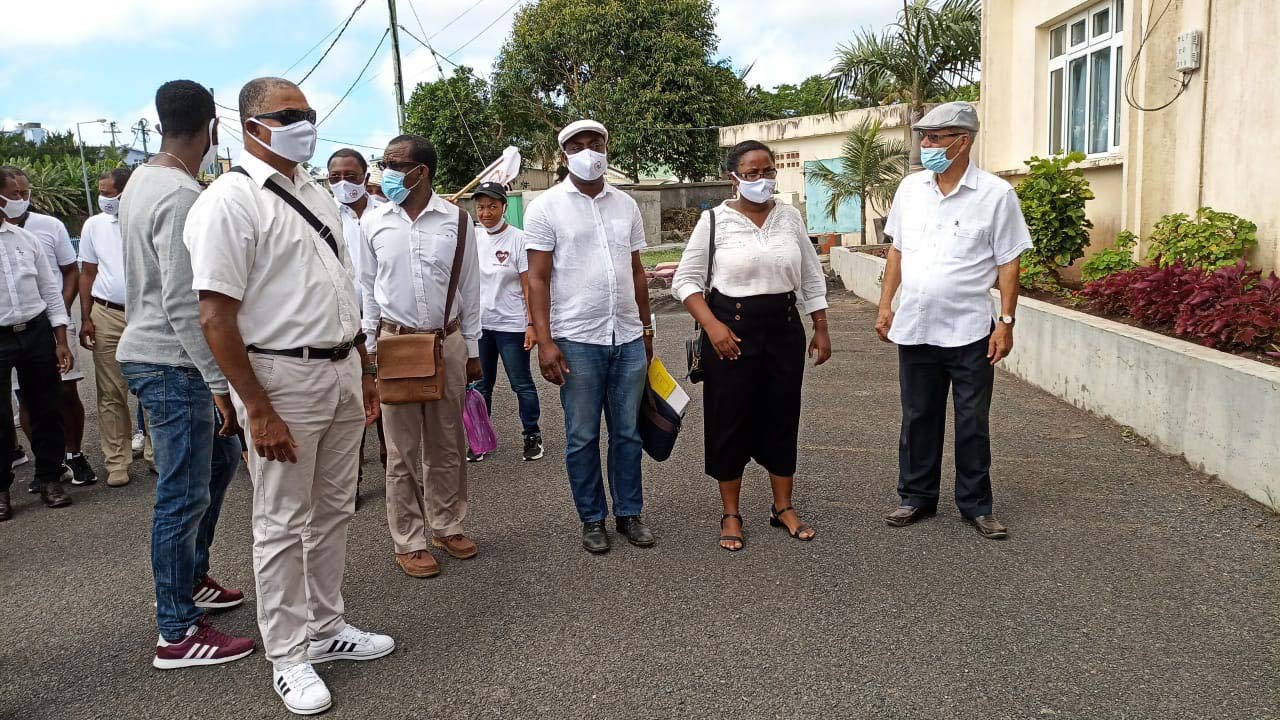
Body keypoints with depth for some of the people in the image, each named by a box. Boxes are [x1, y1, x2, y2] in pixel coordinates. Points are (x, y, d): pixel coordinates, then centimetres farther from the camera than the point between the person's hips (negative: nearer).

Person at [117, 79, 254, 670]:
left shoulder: (141, 181, 11)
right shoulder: (183, 197, -20)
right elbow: (184, 304, -24)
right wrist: (219, 384, -21)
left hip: (148, 352, 10)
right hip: (172, 363, -10)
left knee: (219, 458, 22)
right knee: (184, 495, -2)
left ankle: (189, 579, 35)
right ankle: (177, 634, 9)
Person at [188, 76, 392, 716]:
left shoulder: (315, 194, 13)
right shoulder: (230, 200, -12)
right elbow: (216, 317, -17)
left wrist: (362, 370, 15)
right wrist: (258, 410, -19)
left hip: (340, 371, 8)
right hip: (281, 377, -7)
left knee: (333, 512, 17)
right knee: (284, 525, 5)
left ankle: (326, 628, 34)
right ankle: (287, 656, 22)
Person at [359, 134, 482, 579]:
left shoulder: (456, 220, -1)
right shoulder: (373, 222, 1)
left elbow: (469, 288, 4)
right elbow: (368, 289, 8)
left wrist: (472, 349, 6)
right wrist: (370, 346, 6)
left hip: (448, 341, 1)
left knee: (447, 443, 11)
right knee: (403, 448, 4)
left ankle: (447, 526, 27)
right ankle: (408, 542, 16)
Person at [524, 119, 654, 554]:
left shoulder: (625, 205, 11)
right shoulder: (546, 207, -2)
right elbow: (538, 279, -6)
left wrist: (646, 329, 16)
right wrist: (545, 341, -13)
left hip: (628, 338, 4)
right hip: (577, 340, -4)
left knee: (627, 433, 10)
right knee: (582, 437, 5)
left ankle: (629, 513, 24)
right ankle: (592, 519, 20)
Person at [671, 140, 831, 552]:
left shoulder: (790, 217, 5)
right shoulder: (715, 221, -5)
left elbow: (812, 278, 12)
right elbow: (686, 280, -5)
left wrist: (821, 329, 9)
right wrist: (712, 326, -16)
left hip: (784, 329, 4)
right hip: (731, 331, -3)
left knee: (782, 418, 10)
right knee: (731, 421, 3)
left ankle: (783, 508, 26)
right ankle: (730, 515, 18)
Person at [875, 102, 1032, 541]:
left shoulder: (996, 195, -7)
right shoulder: (911, 188, 5)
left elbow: (1008, 264, -5)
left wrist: (1006, 322, -9)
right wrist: (885, 305, 8)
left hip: (970, 332, -3)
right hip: (914, 328, 4)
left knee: (972, 424, 8)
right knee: (918, 420, 13)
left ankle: (975, 505, 22)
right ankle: (917, 497, 27)